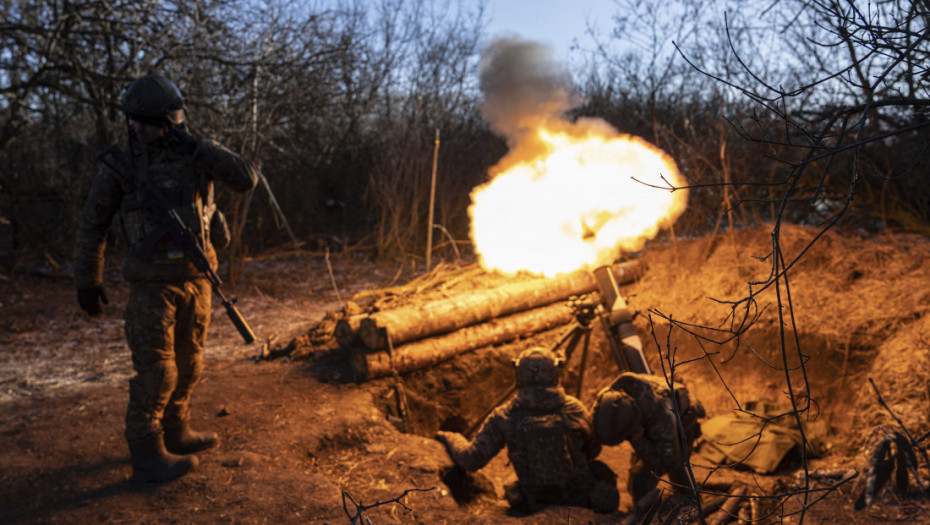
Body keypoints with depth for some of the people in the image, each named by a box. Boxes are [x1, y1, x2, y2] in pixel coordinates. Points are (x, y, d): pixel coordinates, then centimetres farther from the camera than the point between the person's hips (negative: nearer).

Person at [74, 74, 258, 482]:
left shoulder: (196, 155, -1)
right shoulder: (119, 165, -6)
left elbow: (246, 180, -16)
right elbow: (92, 224, 2)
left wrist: (196, 147, -23)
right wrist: (87, 281, 4)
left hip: (195, 279, 4)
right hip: (152, 283, -4)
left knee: (187, 364, 14)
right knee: (155, 371, -3)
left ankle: (175, 433, 32)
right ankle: (147, 456, 7)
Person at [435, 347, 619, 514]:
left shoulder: (504, 417, -15)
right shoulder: (575, 409, -12)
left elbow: (471, 460, -12)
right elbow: (592, 451, 2)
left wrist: (451, 438, 7)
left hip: (539, 503, 1)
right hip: (582, 497, 0)